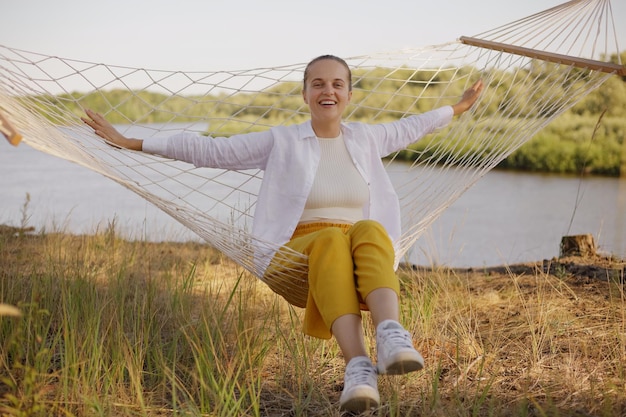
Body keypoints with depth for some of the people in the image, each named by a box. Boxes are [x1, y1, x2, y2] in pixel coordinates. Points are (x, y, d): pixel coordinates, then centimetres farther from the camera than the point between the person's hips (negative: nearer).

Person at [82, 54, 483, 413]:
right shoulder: (281, 142, 4)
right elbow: (209, 150, 4)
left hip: (360, 254, 2)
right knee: (331, 239, -39)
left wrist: (459, 106, 46)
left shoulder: (365, 138, 15)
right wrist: (130, 142, 1)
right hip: (297, 257, -2)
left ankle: (392, 339, -58)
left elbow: (409, 128, 34)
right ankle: (358, 368, -55)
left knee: (369, 230, -34)